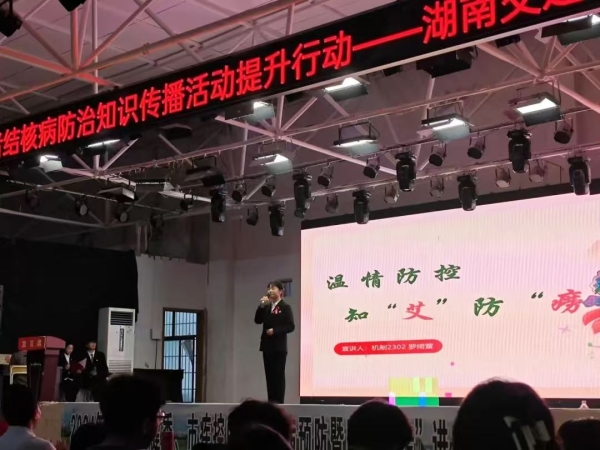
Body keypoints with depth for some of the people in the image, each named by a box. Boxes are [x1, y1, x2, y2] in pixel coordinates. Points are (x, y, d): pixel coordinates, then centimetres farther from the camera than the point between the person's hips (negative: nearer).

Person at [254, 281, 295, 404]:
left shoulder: (285, 307, -4)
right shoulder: (266, 308, 13)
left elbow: (290, 326, -10)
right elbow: (258, 321, 3)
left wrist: (275, 331, -18)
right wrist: (261, 306, -7)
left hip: (279, 347, -6)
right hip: (267, 346, 6)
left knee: (278, 376, -3)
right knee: (269, 376, 7)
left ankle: (278, 403, 0)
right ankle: (271, 403, 11)